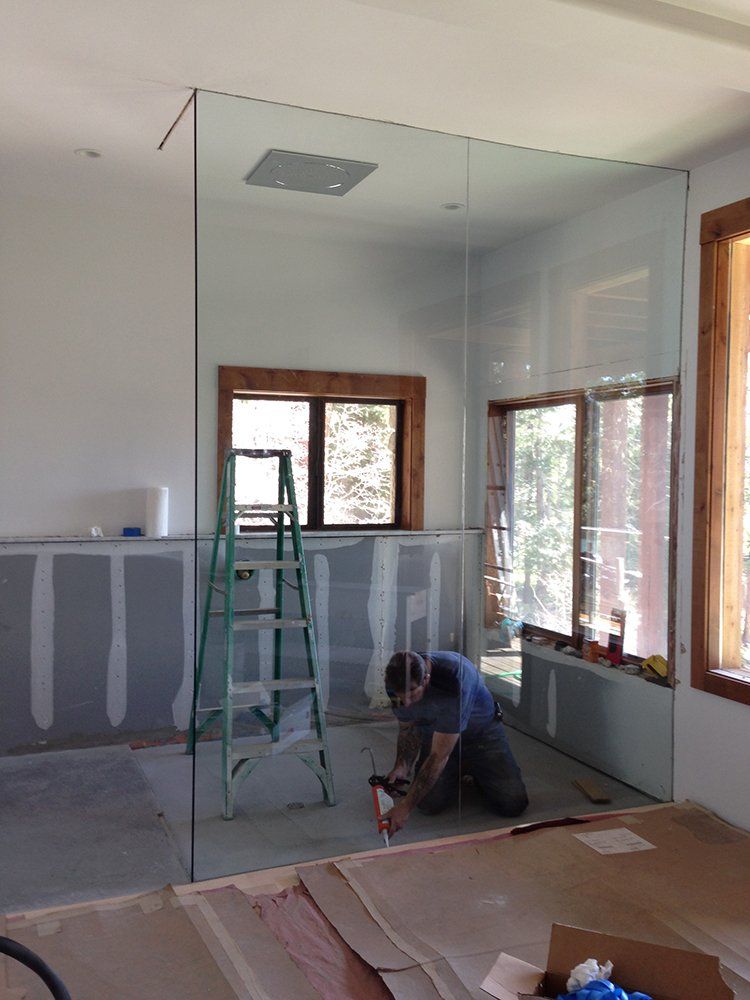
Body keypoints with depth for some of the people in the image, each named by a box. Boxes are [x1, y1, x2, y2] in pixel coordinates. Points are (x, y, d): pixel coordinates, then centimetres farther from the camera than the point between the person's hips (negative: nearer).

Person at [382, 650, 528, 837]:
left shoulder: (453, 682, -41)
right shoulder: (398, 683, -22)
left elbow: (439, 756, -37)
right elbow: (407, 728, -2)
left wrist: (405, 806, -35)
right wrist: (402, 766, -21)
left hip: (481, 731, -3)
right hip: (434, 734, 4)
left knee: (513, 803, -16)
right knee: (429, 804, -16)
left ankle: (477, 772, 15)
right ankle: (461, 772, 14)